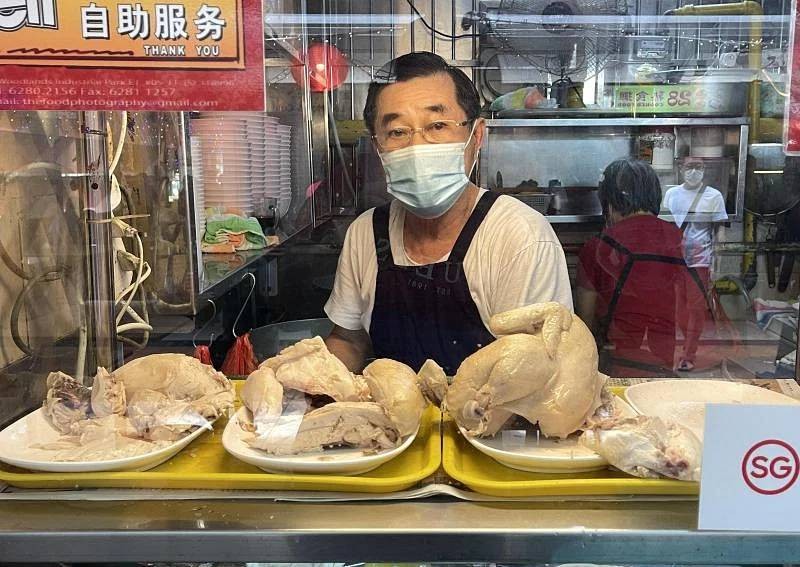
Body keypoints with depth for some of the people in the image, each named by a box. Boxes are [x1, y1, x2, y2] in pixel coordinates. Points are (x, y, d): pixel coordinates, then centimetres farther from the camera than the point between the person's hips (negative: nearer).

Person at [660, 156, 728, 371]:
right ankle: (689, 346, 26)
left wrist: (716, 262, -7)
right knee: (680, 307, 9)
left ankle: (689, 356, 2)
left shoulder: (714, 196, -1)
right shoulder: (671, 194, 7)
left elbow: (719, 230, 0)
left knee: (696, 308, -2)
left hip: (700, 259, -3)